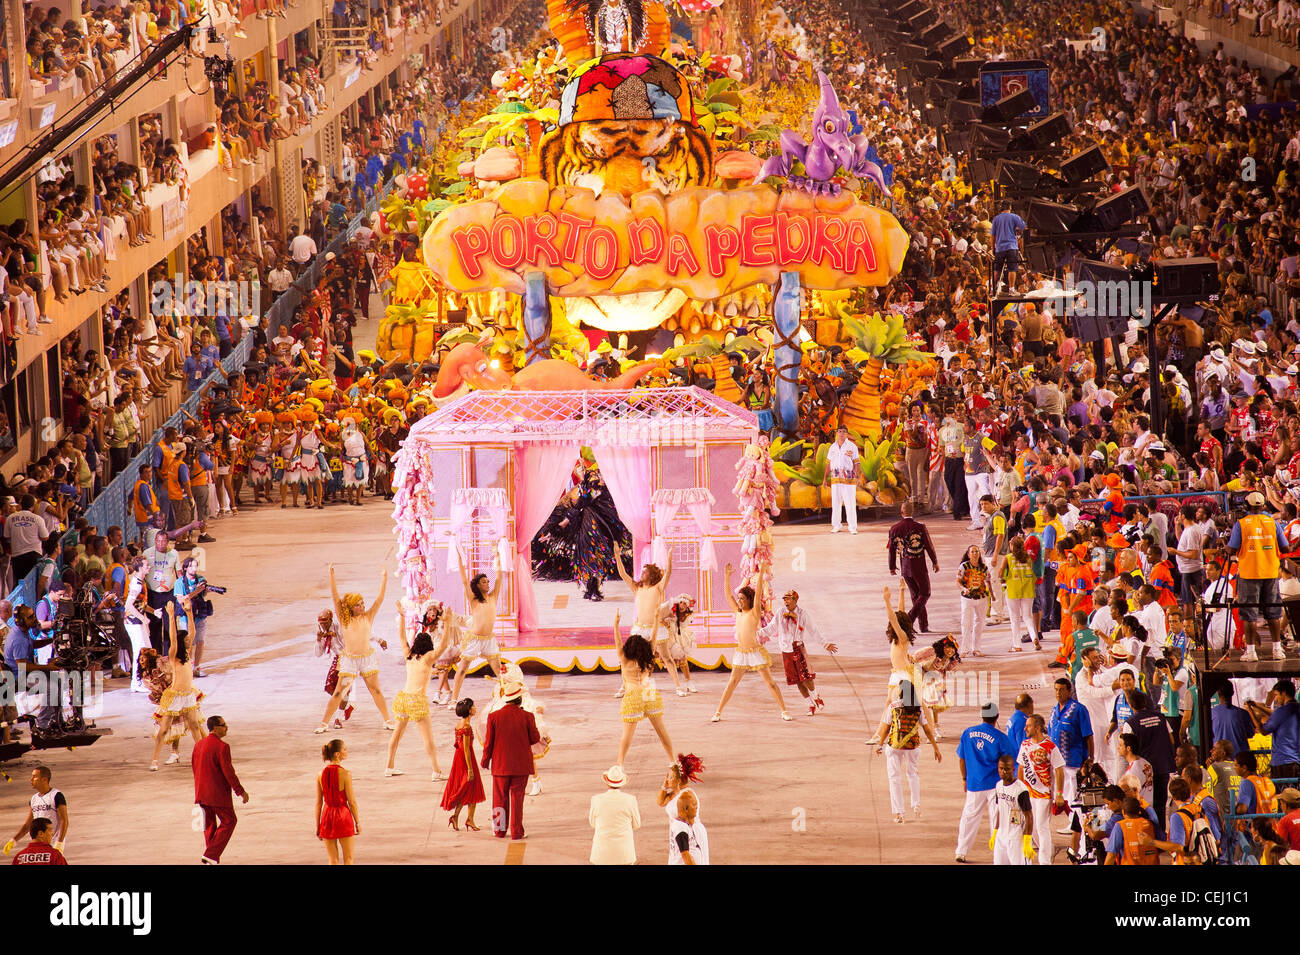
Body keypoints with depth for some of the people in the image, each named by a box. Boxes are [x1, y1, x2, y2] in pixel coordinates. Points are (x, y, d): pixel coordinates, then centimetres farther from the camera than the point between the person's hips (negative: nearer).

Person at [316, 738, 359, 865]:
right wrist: (358, 823, 1)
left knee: (333, 861, 12)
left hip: (327, 815, 4)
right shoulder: (345, 774, -16)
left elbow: (318, 802, 2)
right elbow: (352, 801, -11)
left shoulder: (321, 774, -3)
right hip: (343, 815, -4)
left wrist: (318, 826, 11)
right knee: (348, 859, 10)